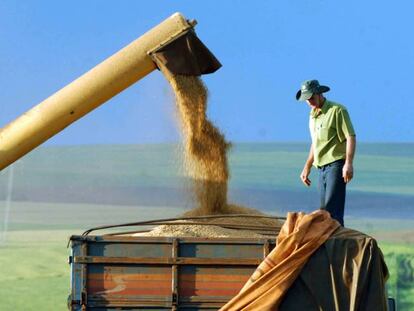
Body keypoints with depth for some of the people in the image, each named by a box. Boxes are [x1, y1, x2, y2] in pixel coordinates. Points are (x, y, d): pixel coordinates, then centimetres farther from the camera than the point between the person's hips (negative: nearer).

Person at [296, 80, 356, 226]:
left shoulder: (337, 110, -7)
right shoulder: (313, 114, 18)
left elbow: (350, 137, -13)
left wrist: (349, 163, -22)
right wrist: (307, 167, 26)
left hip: (336, 164, -8)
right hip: (322, 167, 8)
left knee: (333, 210, -17)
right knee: (324, 210, 7)